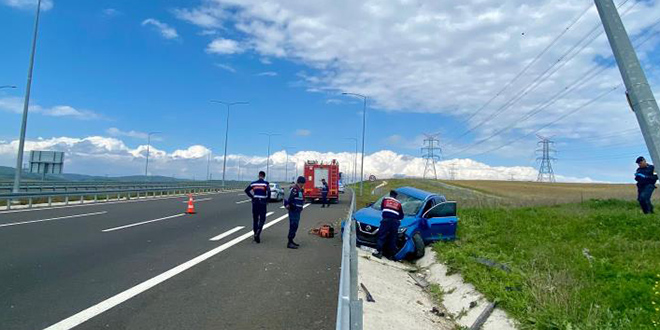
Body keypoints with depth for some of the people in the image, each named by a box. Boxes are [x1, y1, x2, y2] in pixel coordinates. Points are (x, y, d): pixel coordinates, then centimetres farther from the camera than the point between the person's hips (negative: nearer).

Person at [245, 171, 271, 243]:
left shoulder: (254, 183, 5)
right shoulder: (266, 183, -5)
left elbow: (246, 190, 3)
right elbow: (268, 192, -17)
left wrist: (252, 197, 10)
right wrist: (267, 200, -2)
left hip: (255, 202, 3)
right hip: (263, 203, -3)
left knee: (255, 219, 13)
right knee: (262, 219, 5)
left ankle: (256, 235, 18)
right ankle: (258, 231, -19)